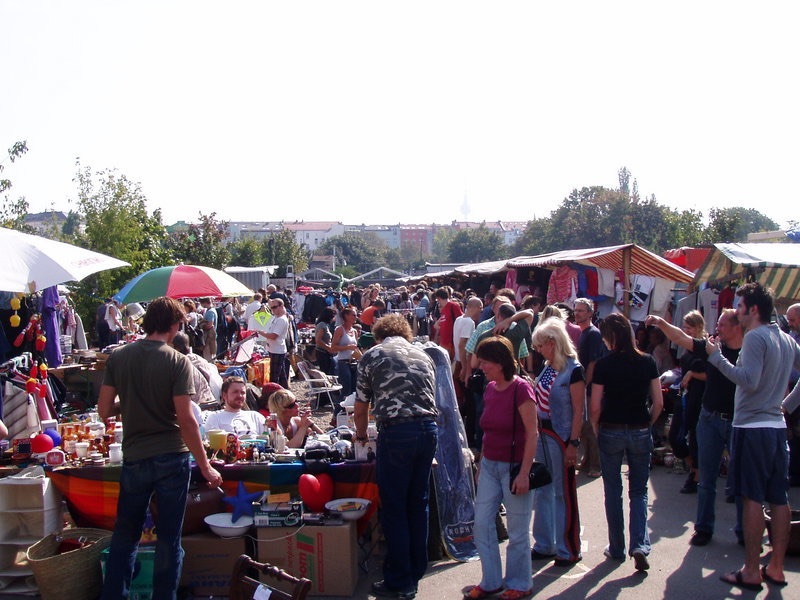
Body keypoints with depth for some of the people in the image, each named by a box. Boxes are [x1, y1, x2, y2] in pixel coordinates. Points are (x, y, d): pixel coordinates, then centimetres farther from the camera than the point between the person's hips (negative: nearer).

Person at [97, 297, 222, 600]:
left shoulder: (118, 357, -2)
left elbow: (104, 410, -1)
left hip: (134, 458, 3)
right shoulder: (177, 362, -12)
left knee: (125, 535, 18)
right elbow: (185, 419, -15)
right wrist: (206, 467, -9)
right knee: (168, 539, 9)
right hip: (172, 458, -3)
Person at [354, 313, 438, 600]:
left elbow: (361, 410, 13)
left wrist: (361, 436, 31)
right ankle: (416, 571, 27)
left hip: (396, 432, -5)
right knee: (418, 503, 16)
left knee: (394, 509, 5)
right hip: (429, 429, 5)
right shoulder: (423, 355, 20)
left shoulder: (372, 355, 9)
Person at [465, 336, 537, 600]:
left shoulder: (520, 388, -15)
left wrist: (524, 473, -19)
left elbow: (532, 433, -16)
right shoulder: (490, 389, 6)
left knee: (517, 530, 5)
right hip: (490, 466, 7)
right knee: (481, 523, 7)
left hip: (513, 467, -7)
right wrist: (481, 463, 15)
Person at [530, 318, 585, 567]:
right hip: (542, 434, 8)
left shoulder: (573, 370, -14)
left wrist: (573, 443, -19)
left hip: (562, 437, -8)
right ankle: (545, 545, 26)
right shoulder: (548, 368, 8)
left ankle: (568, 550, 16)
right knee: (542, 492, 14)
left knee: (564, 494, 3)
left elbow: (578, 411, -15)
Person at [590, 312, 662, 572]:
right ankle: (640, 545, -4)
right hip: (640, 433, 2)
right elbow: (658, 402, -1)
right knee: (639, 491, 12)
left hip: (611, 432, -2)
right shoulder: (647, 362, -3)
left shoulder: (604, 364, -10)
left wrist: (597, 431, 6)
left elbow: (595, 407, -10)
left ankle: (617, 548, 20)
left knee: (613, 490, 12)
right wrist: (647, 424, 14)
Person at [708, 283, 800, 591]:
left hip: (752, 427, -8)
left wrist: (716, 357, -16)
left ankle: (751, 572, 2)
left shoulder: (755, 337, -14)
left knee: (752, 499, -3)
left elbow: (749, 380, -23)